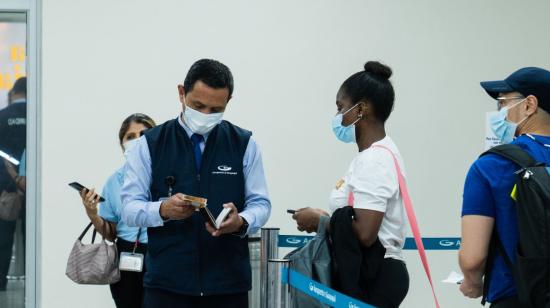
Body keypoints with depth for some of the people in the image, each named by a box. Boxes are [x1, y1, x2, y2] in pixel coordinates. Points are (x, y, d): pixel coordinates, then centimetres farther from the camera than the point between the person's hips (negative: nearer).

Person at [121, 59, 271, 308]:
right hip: (168, 283, -1)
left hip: (228, 283, 1)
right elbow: (129, 207, 0)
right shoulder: (150, 144, 3)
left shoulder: (244, 144, 6)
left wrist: (241, 222, -18)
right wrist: (163, 210, -21)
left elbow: (260, 203, 5)